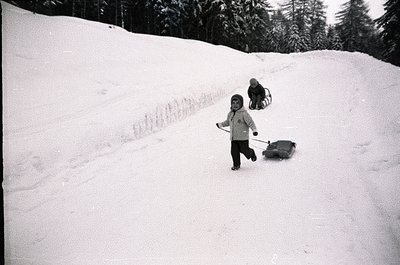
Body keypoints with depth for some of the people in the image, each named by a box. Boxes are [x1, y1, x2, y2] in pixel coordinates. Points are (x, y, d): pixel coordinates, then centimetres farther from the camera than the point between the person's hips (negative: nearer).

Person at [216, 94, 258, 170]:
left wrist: (254, 130, -27)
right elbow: (228, 122, 27)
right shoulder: (230, 114, 9)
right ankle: (236, 165, 19)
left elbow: (250, 122, -17)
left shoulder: (244, 113, -13)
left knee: (244, 150, 2)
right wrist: (220, 124, 24)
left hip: (243, 137, -5)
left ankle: (252, 153, 37)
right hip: (233, 137, 6)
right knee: (234, 151, 3)